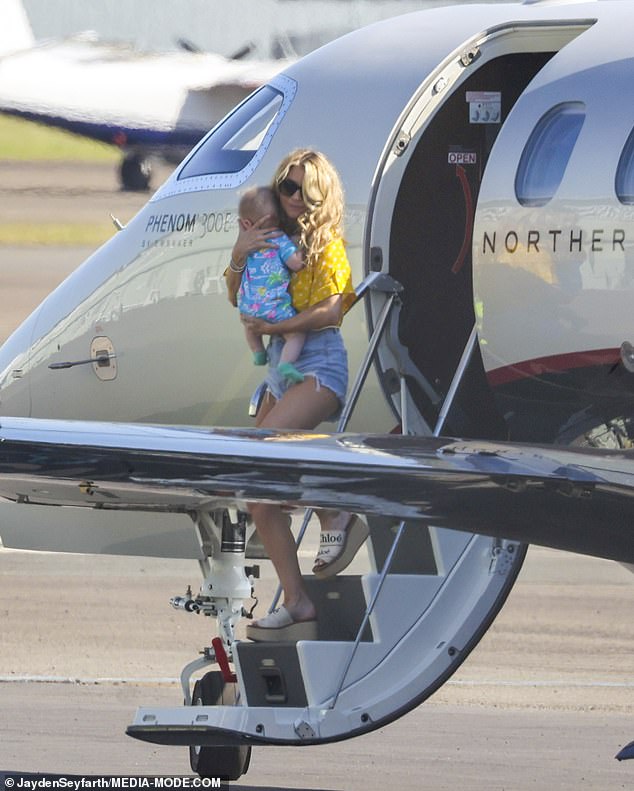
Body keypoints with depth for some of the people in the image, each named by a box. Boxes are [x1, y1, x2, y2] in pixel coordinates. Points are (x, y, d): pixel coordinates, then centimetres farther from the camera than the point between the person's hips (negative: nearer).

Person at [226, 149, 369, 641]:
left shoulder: (326, 243, -2)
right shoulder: (274, 239, 16)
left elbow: (331, 311, -13)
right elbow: (238, 298, 17)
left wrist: (276, 326, -18)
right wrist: (239, 256, 1)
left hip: (318, 366, -7)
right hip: (281, 367, 8)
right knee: (260, 497, -2)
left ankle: (337, 520, -10)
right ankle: (297, 607, -1)